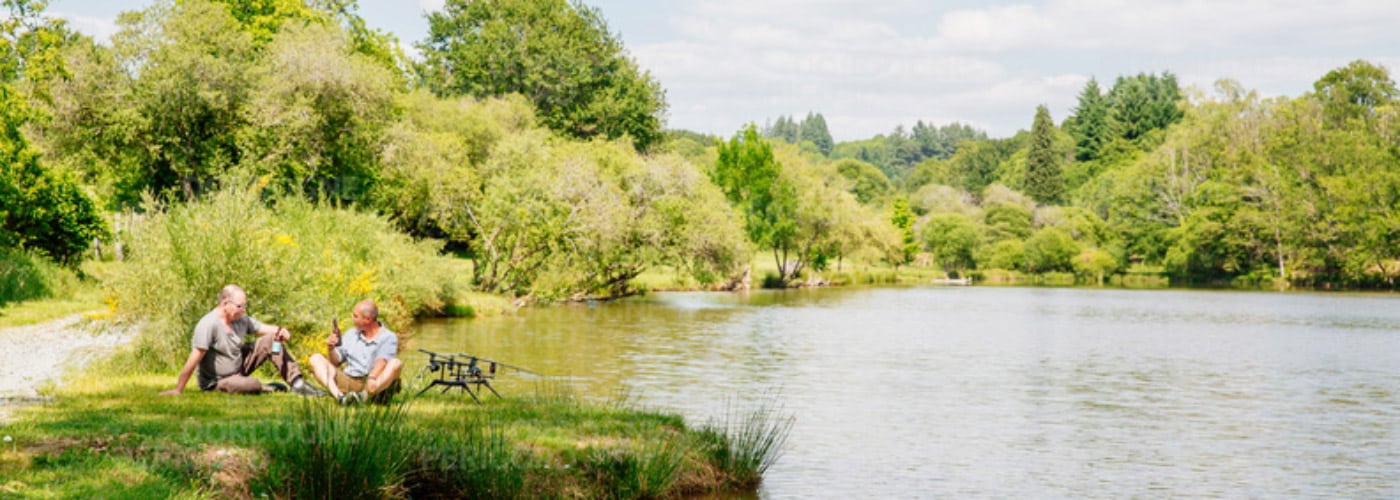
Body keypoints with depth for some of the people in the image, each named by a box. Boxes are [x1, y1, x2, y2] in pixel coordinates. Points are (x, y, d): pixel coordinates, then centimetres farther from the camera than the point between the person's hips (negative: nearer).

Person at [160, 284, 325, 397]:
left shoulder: (242, 320, 0)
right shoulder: (208, 325, -25)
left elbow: (264, 328, 6)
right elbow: (193, 360, -28)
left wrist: (280, 331, -19)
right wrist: (177, 390, -28)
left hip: (240, 367, 8)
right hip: (217, 382, -8)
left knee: (270, 340, -4)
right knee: (252, 385, -37)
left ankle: (297, 384, -3)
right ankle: (269, 389, 0)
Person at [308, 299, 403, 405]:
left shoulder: (388, 337, 4)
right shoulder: (351, 334, 19)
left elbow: (382, 361, -15)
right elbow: (335, 362, 16)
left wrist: (372, 378, -35)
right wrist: (331, 349, -5)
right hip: (348, 380, 4)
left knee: (396, 363, -28)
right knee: (316, 359, -8)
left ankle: (364, 396, -50)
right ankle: (339, 397, -35)